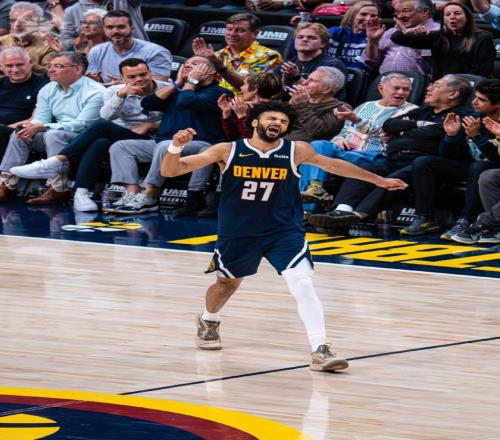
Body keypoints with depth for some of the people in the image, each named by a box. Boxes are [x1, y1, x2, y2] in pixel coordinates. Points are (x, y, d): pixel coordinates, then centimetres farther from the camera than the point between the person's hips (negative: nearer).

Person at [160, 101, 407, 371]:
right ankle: (208, 323, 54)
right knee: (227, 283, 21)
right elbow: (169, 171, -11)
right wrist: (176, 147, -33)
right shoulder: (228, 151, -12)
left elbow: (331, 164, 9)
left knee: (302, 284, -21)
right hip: (237, 233, 1)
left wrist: (378, 180, 17)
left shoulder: (296, 151, -10)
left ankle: (320, 351, -23)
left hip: (283, 231, -1)